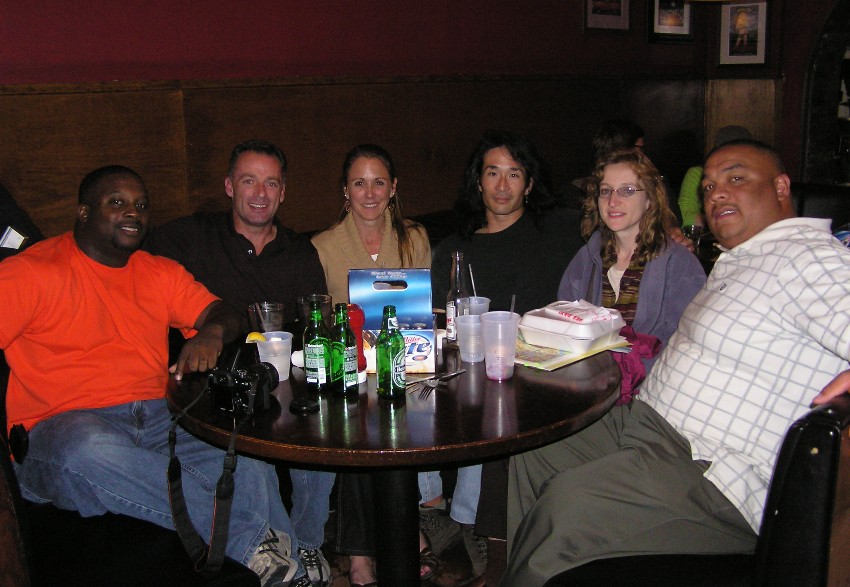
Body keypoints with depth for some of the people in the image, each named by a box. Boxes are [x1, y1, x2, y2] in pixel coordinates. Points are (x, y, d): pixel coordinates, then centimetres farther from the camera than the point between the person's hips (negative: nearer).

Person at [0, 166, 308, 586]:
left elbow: (223, 314, 18)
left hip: (159, 419, 4)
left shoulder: (161, 273, 19)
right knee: (89, 454, -40)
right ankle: (252, 540, -33)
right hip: (64, 424, -4)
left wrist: (212, 332, -7)